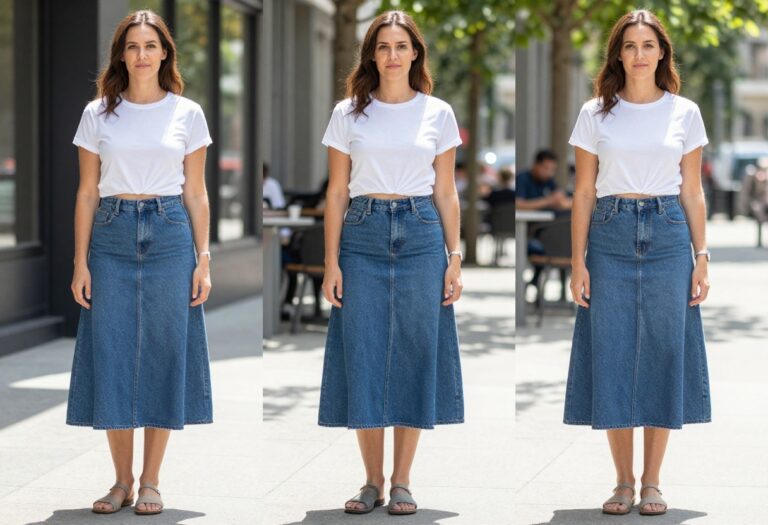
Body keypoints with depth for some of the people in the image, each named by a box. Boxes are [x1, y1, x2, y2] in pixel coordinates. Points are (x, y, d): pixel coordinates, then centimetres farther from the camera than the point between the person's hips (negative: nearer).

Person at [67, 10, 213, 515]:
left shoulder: (187, 113, 5)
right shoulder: (99, 114, 5)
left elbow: (196, 193, 6)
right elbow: (87, 192, 6)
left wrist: (204, 258, 0)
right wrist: (81, 262, 0)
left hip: (170, 234, 0)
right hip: (112, 235, 1)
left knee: (164, 353, 2)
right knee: (110, 354, 1)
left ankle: (151, 481, 12)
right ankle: (122, 480, 12)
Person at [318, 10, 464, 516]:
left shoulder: (438, 113, 6)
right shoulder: (349, 113, 5)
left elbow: (446, 193, 8)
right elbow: (337, 191, 5)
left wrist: (455, 256, 2)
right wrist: (332, 261, -1)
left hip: (421, 234, 0)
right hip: (363, 235, 0)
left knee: (414, 355, 1)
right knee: (362, 356, 0)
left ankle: (402, 483, 11)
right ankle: (373, 482, 11)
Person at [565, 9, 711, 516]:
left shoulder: (684, 112, 6)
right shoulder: (596, 113, 5)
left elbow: (692, 192, 8)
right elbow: (584, 192, 5)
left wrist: (702, 256, 2)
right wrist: (579, 262, -1)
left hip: (668, 235, 0)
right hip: (611, 236, 0)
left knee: (664, 354, 1)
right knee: (612, 356, 0)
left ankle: (652, 482, 11)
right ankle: (624, 482, 10)